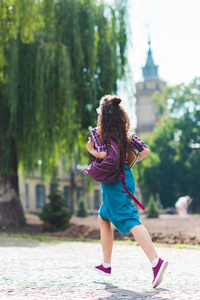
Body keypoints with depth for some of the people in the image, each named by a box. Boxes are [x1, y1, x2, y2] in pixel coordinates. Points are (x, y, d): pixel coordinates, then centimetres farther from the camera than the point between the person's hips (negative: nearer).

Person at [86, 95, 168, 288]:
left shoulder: (96, 133, -6)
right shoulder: (126, 134, 10)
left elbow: (103, 154, -21)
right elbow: (145, 150, 4)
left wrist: (91, 149, -2)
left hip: (112, 181, -7)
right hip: (126, 177, 7)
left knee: (130, 221, -15)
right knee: (103, 219, 21)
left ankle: (156, 261, -29)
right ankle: (106, 265, 24)